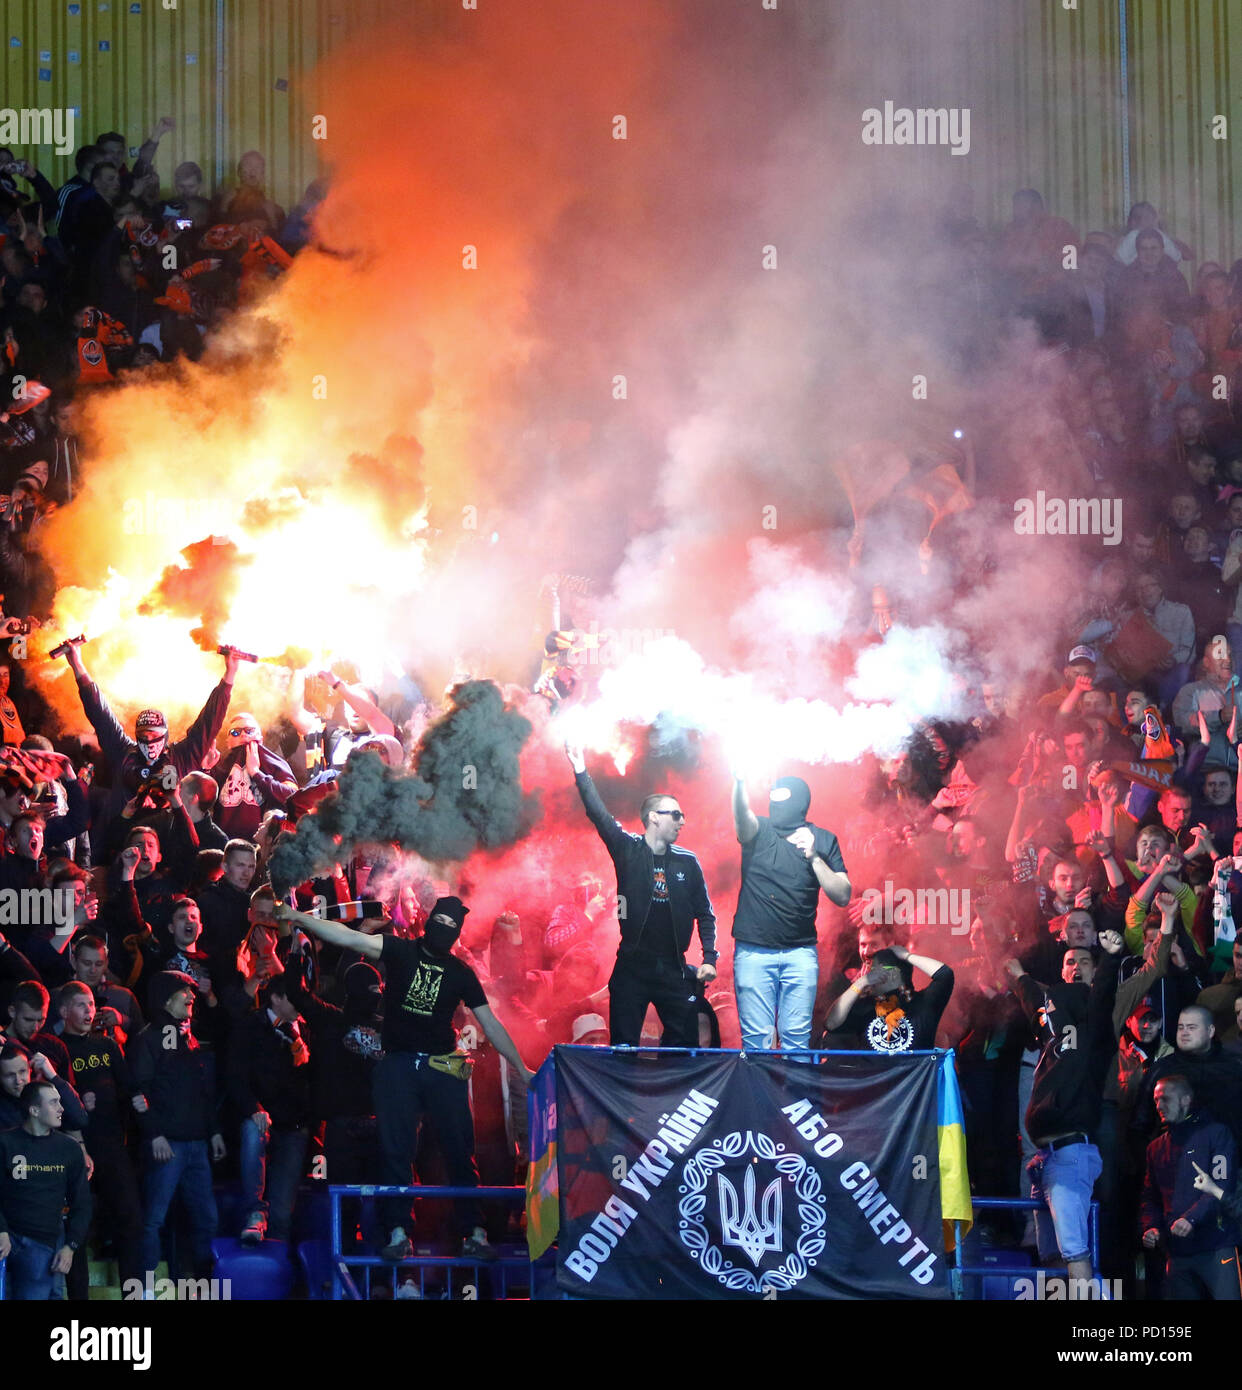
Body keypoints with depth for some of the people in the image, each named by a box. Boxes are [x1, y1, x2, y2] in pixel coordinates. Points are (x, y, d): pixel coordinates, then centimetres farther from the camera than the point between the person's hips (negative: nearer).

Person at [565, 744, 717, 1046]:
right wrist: (582, 774, -22)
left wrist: (709, 958, 1)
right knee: (623, 1047, -2)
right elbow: (599, 815, -11)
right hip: (632, 966, -2)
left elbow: (704, 914, 11)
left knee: (686, 1044, 0)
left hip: (673, 969, 2)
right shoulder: (628, 851, 0)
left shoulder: (687, 862, 7)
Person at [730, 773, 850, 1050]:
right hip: (753, 951, -1)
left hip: (800, 953, 1)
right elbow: (742, 814, -22)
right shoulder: (758, 831, 3)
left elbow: (843, 897, 2)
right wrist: (739, 782, -44)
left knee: (797, 1039, 0)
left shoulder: (823, 840, 7)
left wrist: (813, 857, -10)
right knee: (755, 1039, -4)